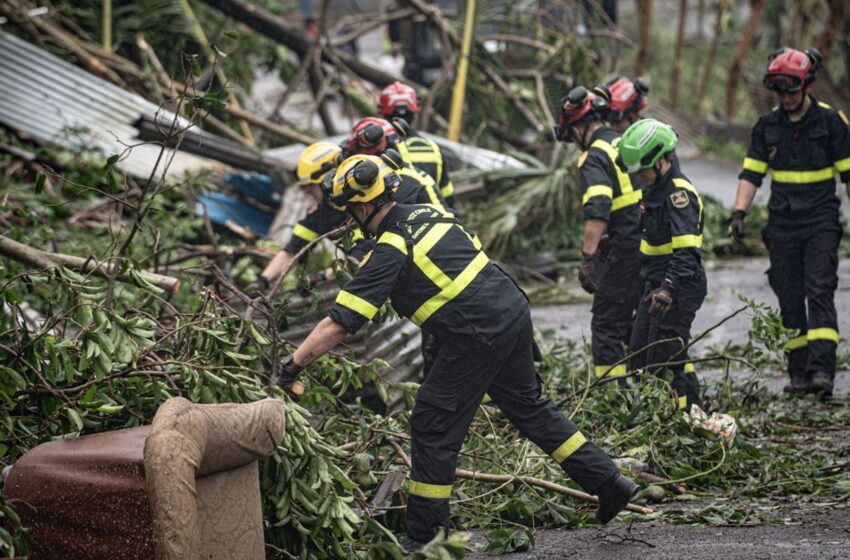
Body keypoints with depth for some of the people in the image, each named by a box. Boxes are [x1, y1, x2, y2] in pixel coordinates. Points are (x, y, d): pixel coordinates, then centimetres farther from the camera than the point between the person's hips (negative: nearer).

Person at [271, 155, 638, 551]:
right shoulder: (428, 213, 12)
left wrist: (292, 366, -10)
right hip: (515, 312, 9)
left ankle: (423, 536, 9)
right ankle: (609, 483, 25)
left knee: (433, 428, 2)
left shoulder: (390, 251, -11)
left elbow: (339, 323, -14)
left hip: (478, 336, -8)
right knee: (530, 407, 23)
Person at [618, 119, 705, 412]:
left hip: (678, 289, -10)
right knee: (639, 357, 15)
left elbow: (687, 251, -28)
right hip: (657, 286, 10)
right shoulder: (655, 188, 12)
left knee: (667, 360, -9)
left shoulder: (679, 193, -19)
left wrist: (668, 287, -39)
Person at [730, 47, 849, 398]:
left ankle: (822, 370, -22)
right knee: (790, 301, 3)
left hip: (821, 223, -3)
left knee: (820, 293, -14)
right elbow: (751, 173, 9)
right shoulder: (767, 126, 9)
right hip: (782, 225, 3)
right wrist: (739, 213, -4)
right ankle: (799, 374, 9)